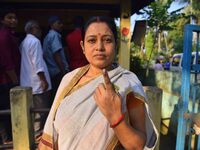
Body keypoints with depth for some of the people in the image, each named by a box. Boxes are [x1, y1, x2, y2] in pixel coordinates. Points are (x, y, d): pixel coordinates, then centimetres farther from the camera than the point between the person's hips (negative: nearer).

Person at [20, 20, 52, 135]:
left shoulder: (24, 42, 16)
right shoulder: (35, 41, -12)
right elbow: (37, 62, -18)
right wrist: (43, 80, -16)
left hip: (28, 83, 10)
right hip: (37, 82, -9)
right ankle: (38, 133, 7)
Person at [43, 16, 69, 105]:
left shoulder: (48, 36, 18)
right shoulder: (55, 35, -9)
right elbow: (56, 55, -18)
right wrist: (64, 71, -17)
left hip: (52, 72, 9)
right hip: (59, 71, -9)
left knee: (55, 95, 15)